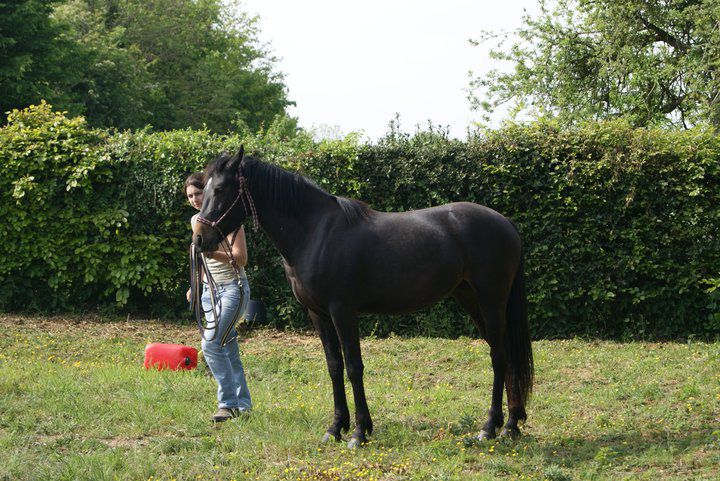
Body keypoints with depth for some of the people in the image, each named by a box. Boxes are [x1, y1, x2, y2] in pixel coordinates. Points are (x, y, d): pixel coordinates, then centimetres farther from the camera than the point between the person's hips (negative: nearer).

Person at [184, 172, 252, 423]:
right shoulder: (196, 220, 11)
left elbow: (241, 258, -18)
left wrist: (213, 253, -31)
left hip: (233, 288, -8)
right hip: (210, 290, 8)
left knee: (211, 344, -20)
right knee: (229, 352, 8)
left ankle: (228, 402, -15)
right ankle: (243, 404, 15)